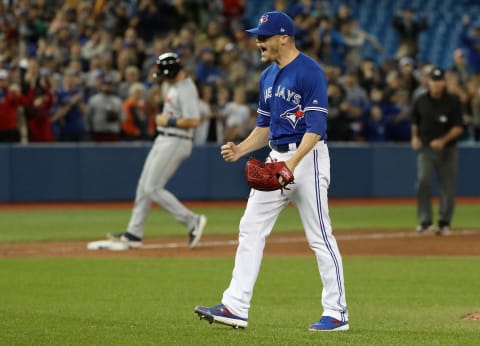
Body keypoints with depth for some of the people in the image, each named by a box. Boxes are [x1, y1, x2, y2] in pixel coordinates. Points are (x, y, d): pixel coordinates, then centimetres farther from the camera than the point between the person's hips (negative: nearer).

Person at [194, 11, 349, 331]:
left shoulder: (310, 72, -14)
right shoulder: (268, 76, 13)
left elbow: (315, 128, -20)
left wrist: (292, 163, -31)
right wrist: (240, 149, 3)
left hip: (307, 157, -9)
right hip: (277, 158, 9)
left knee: (320, 237, -4)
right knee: (251, 229, 3)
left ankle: (337, 313, 4)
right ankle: (235, 307, 3)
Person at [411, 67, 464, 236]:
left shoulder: (453, 102, -5)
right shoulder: (420, 101, 3)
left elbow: (458, 128, -6)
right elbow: (415, 122, 17)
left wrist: (443, 140, -20)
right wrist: (415, 137, 0)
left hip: (447, 150, -1)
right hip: (426, 149, 1)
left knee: (447, 186, 2)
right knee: (423, 181, -17)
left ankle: (444, 223, 14)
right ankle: (425, 221, -13)